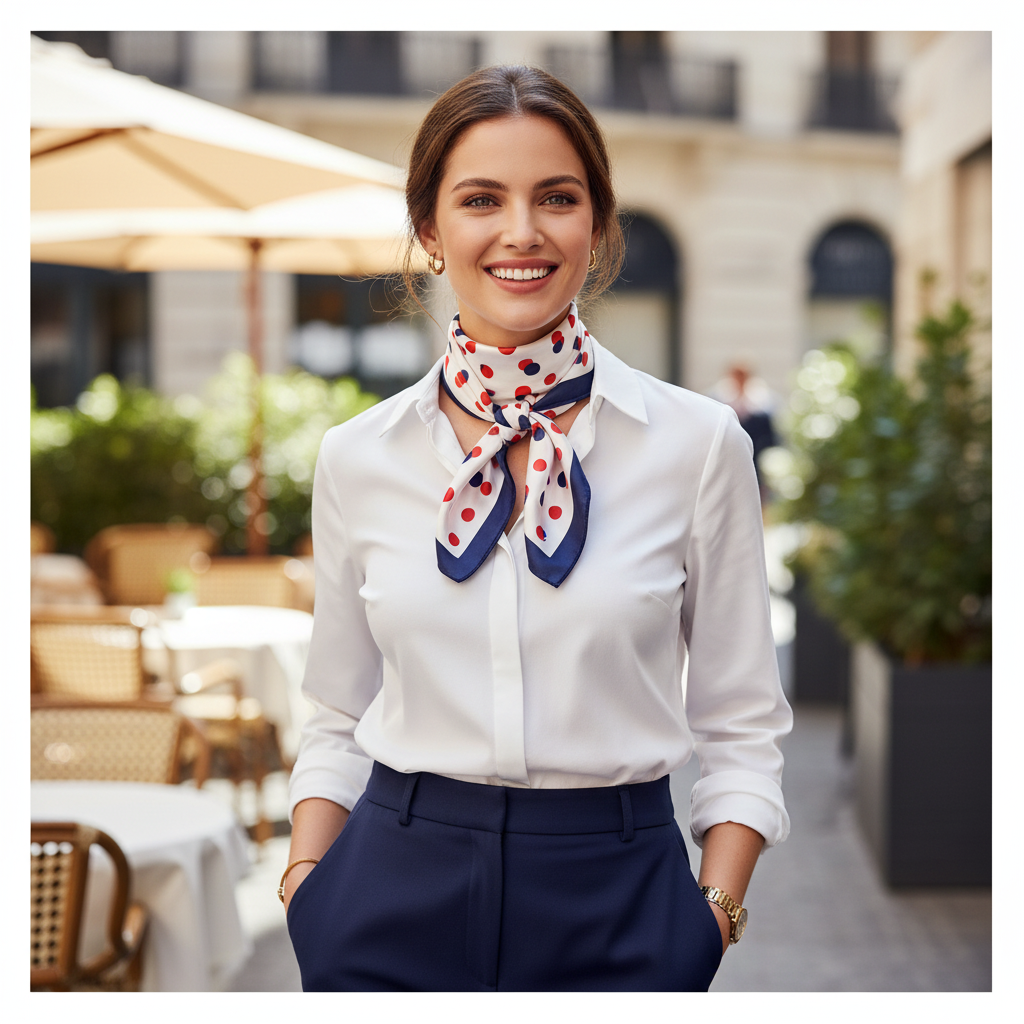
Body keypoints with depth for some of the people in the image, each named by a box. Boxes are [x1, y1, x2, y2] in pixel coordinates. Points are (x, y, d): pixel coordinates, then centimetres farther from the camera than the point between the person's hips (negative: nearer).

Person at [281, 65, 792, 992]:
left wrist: (715, 911, -8)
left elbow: (739, 723, 1)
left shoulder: (700, 444, -4)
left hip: (617, 909, -1)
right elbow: (339, 717, 9)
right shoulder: (357, 458, 1)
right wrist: (306, 884, -3)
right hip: (395, 899, 1)